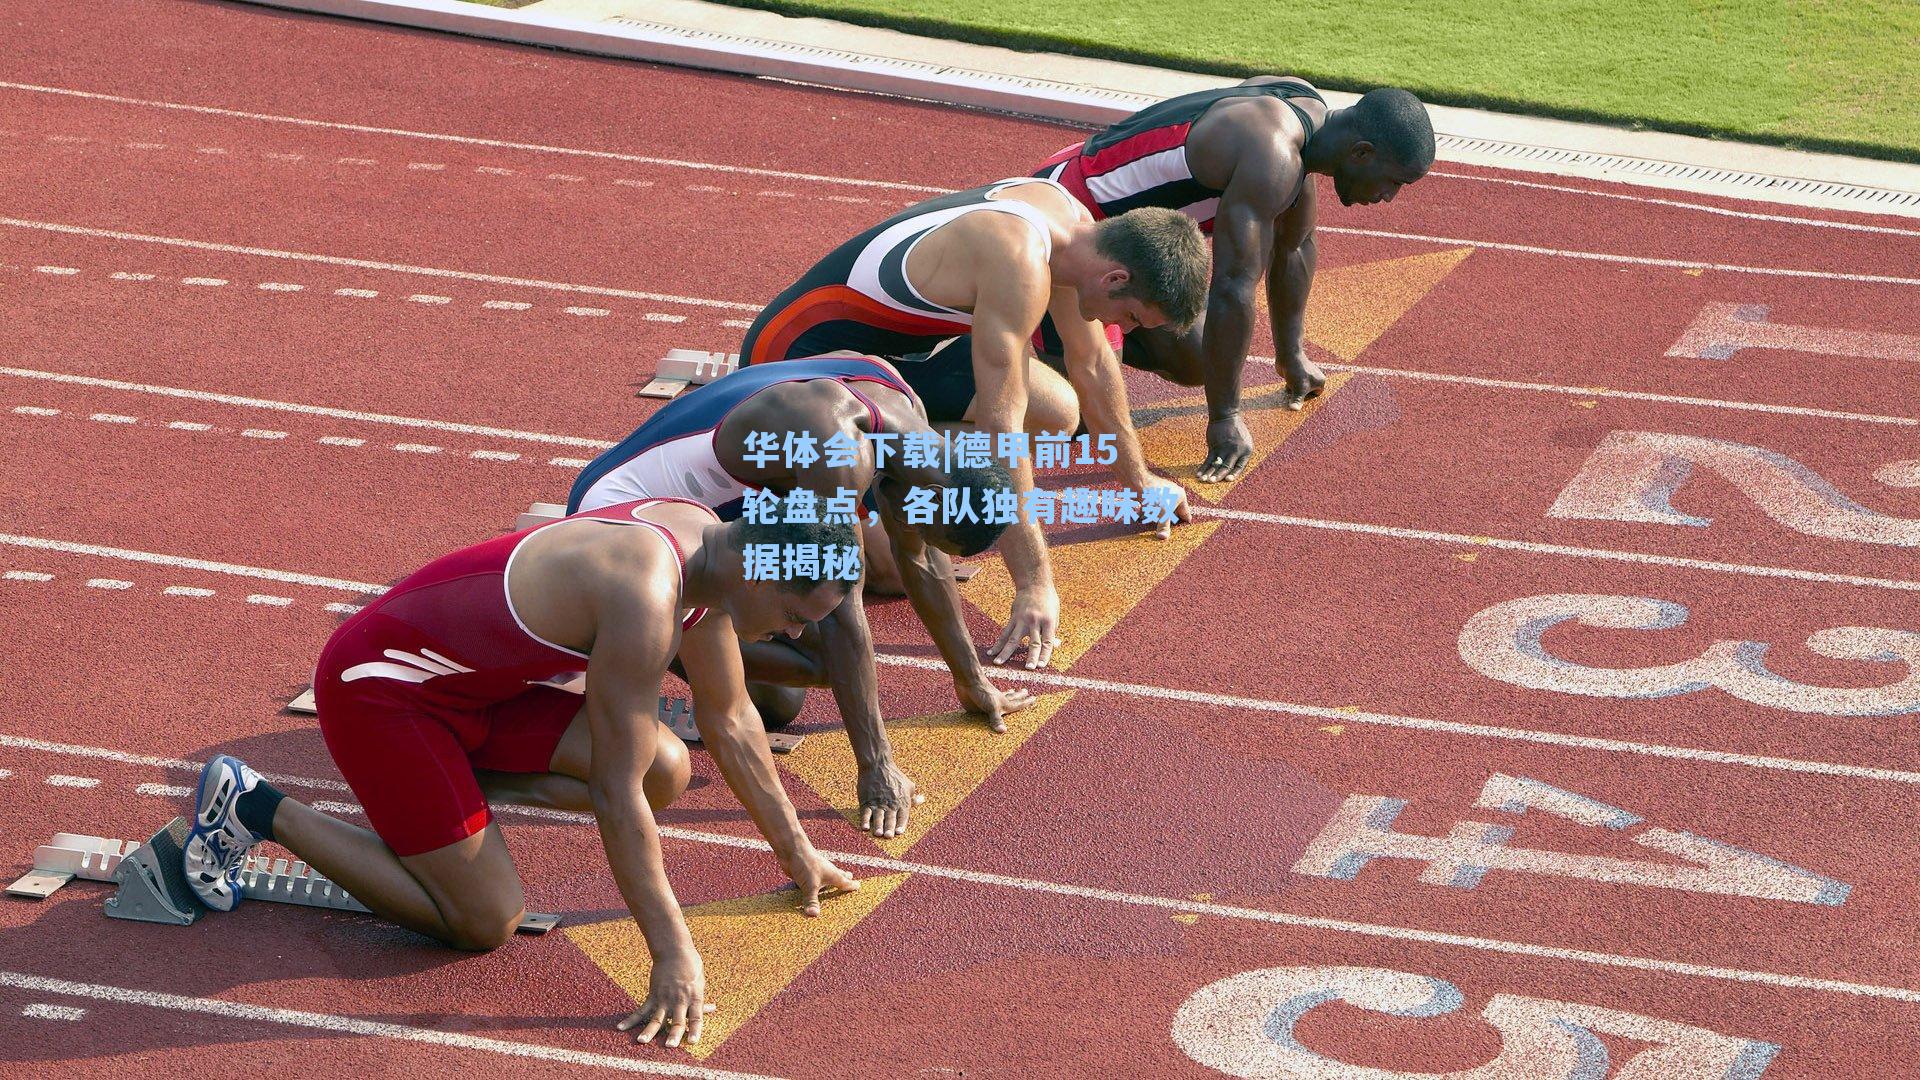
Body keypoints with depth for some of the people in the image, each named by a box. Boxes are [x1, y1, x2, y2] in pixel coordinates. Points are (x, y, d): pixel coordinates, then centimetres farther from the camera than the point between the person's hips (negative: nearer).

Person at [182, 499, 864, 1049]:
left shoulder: (706, 543, -4)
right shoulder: (645, 597, -32)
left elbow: (730, 724, 11)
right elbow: (615, 797, -29)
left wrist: (797, 854, 16)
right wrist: (674, 956, -26)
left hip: (472, 679, 9)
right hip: (377, 685, -9)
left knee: (666, 772, -3)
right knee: (485, 922, -9)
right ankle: (255, 808, 0)